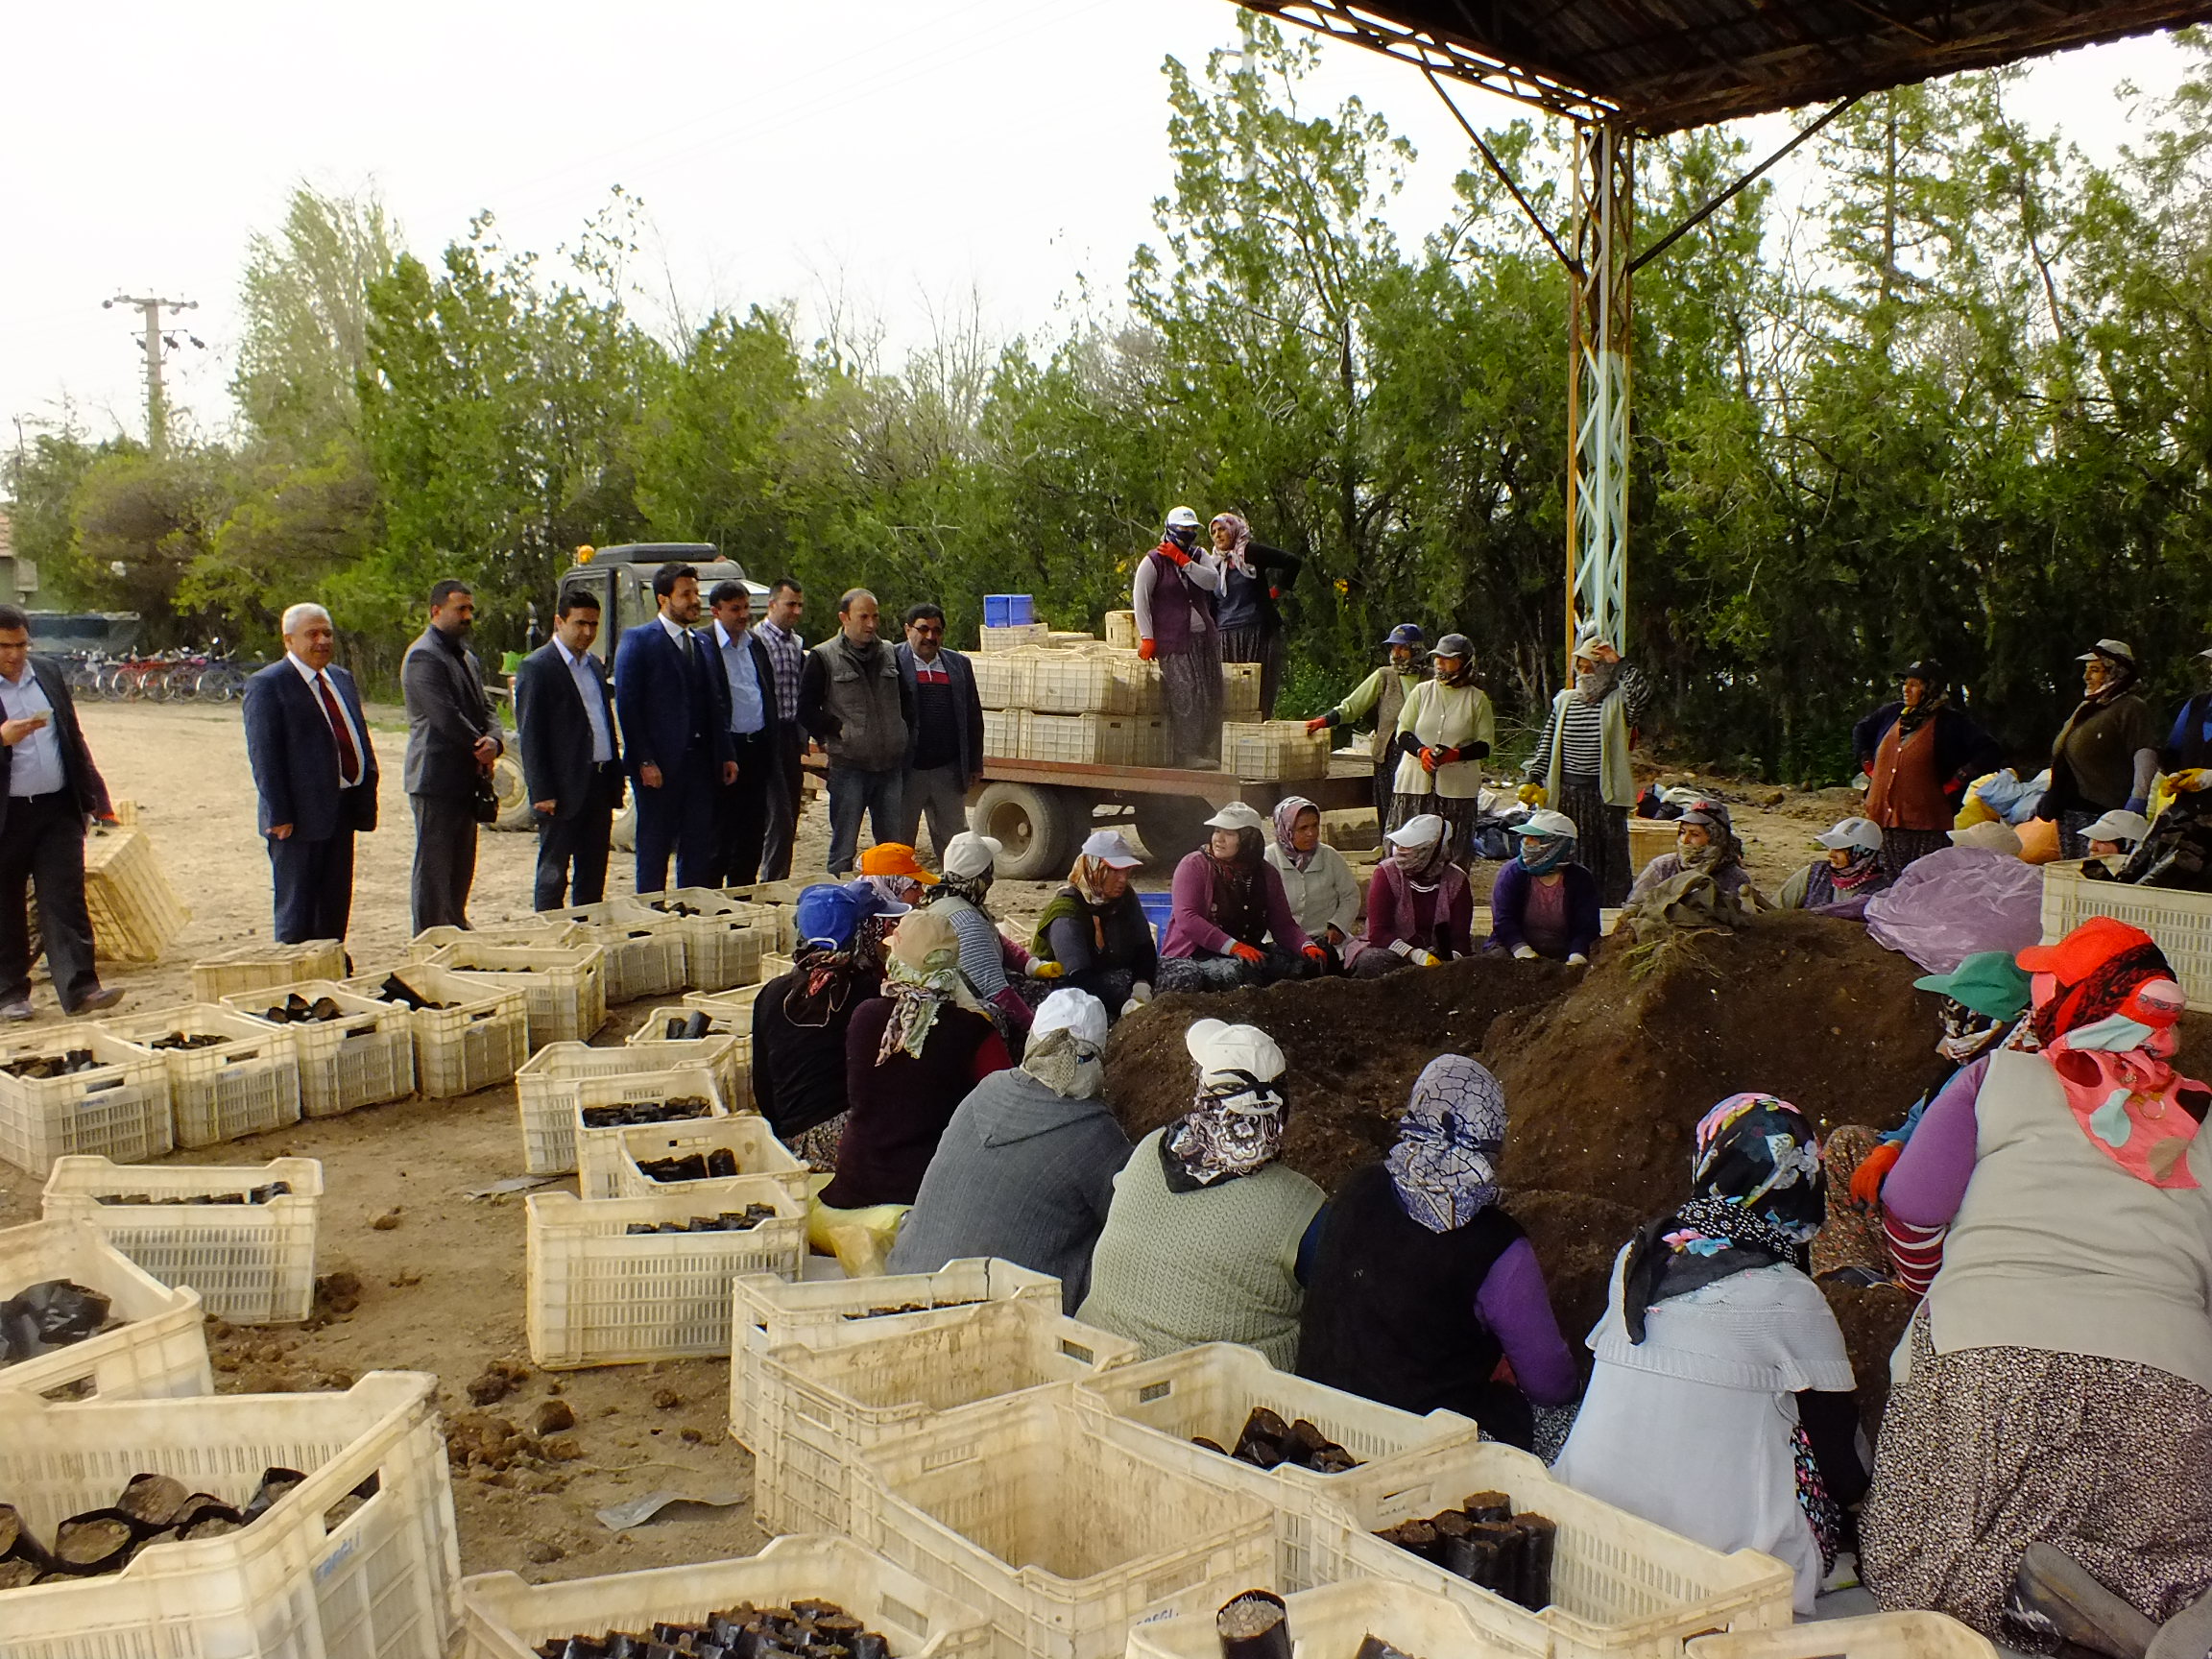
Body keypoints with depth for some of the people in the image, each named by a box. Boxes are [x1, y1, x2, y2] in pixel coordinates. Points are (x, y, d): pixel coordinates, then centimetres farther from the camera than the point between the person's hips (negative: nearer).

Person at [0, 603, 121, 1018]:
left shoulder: (49, 673, 11)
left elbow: (73, 738, 17)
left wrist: (93, 795, 16)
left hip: (58, 810, 3)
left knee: (66, 902, -2)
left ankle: (79, 988, -5)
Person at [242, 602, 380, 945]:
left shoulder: (342, 679, 15)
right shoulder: (267, 685, -8)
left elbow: (360, 739, 18)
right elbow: (263, 755, -13)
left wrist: (366, 798, 10)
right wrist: (278, 815, -18)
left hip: (342, 810, 7)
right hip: (300, 815, -7)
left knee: (336, 906, 13)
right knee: (296, 906, 0)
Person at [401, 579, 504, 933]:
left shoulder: (467, 657, 18)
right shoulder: (424, 656, -13)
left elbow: (484, 707, 15)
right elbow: (446, 716, -21)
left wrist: (494, 741, -7)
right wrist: (481, 750, -10)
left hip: (466, 778, 9)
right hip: (437, 779, -9)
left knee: (461, 867, 16)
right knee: (434, 867, -4)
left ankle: (456, 930, 27)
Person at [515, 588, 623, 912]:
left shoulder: (594, 665, 15)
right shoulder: (536, 667, -7)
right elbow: (531, 735, -11)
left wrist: (615, 781, 12)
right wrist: (542, 793, -16)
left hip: (599, 784, 7)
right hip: (563, 788, -7)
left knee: (593, 873, 12)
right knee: (553, 873, 1)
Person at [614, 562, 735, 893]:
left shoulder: (701, 644, 16)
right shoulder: (638, 641, -5)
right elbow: (627, 706, -10)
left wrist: (725, 755, 9)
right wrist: (644, 761, -16)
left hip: (700, 763, 6)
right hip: (660, 765, -6)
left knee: (700, 852, 8)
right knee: (654, 849, 3)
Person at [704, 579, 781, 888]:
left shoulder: (756, 645, 14)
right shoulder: (703, 646, -8)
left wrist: (774, 748, 13)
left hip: (759, 748, 7)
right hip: (725, 751, -6)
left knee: (752, 831, 11)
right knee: (719, 836, 0)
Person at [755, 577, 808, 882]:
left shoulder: (798, 643, 15)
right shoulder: (755, 640, -9)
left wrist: (803, 737, 14)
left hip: (793, 735, 8)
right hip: (769, 737, -8)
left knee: (789, 819, 10)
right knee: (780, 816, -11)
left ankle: (779, 881, 18)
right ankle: (774, 882, -5)